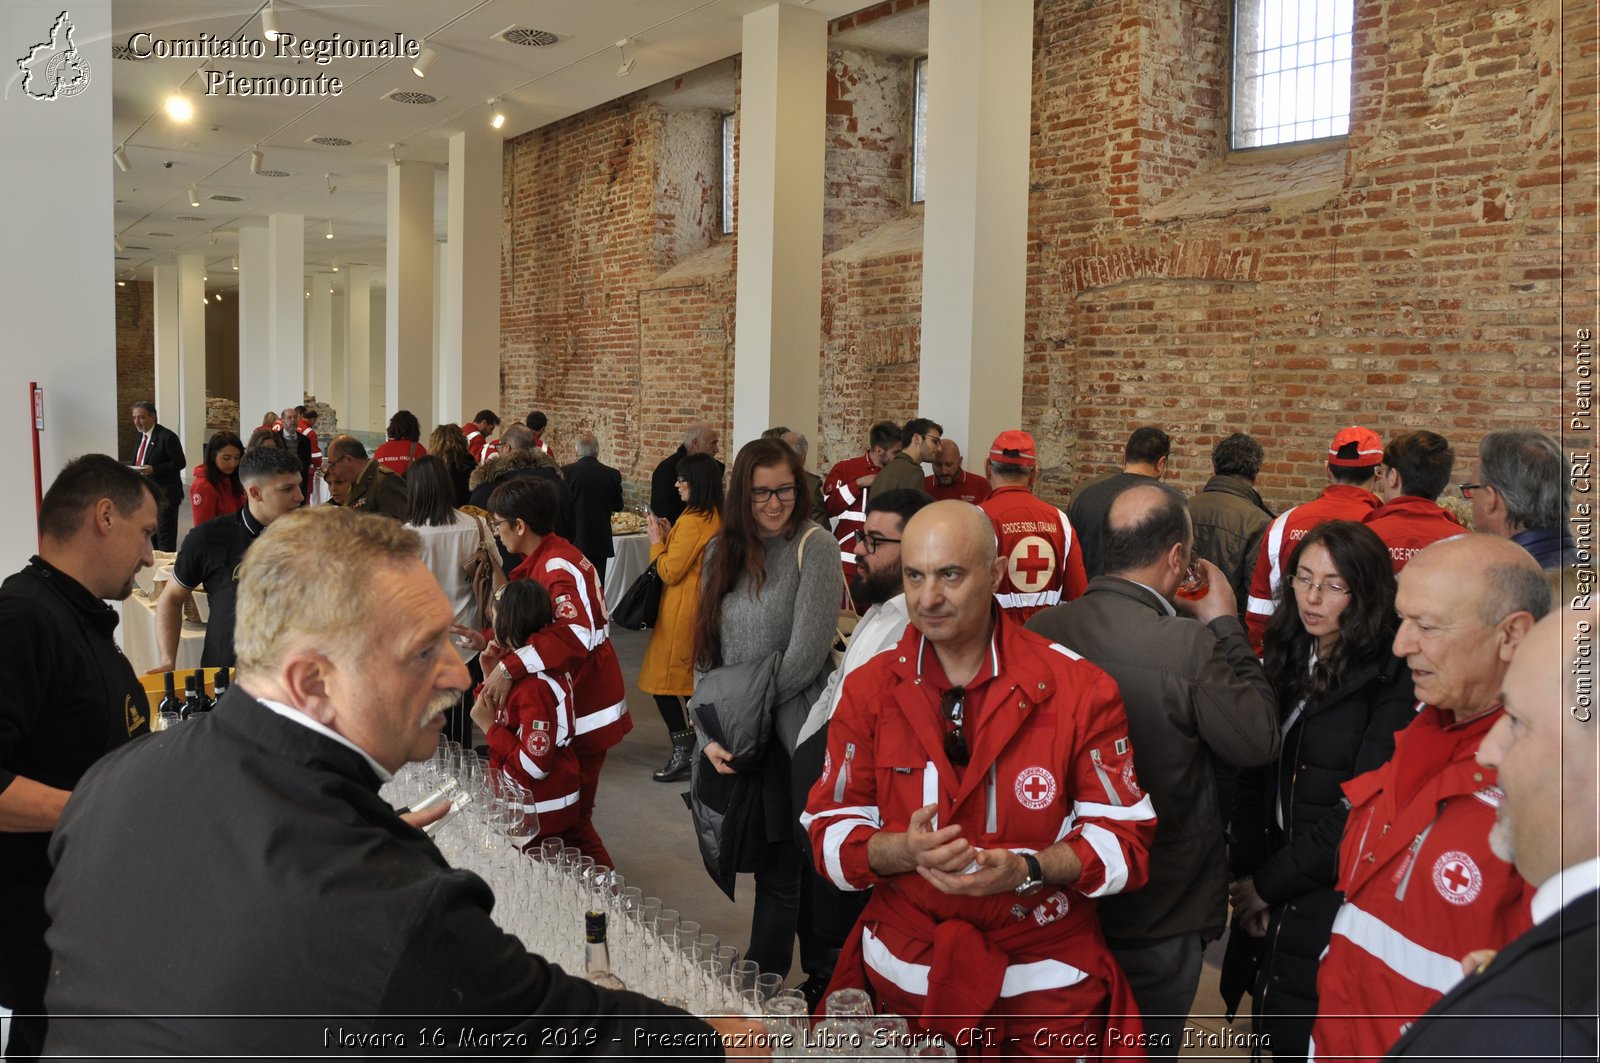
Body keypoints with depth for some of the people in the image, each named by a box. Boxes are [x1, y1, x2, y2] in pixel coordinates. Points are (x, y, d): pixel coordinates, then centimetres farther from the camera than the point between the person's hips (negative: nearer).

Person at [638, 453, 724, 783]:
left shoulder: (692, 521, -21)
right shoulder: (716, 518, 7)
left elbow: (670, 572, -17)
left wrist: (657, 542, -5)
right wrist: (670, 536, 8)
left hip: (681, 610, -9)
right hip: (704, 605, 9)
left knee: (662, 679, -3)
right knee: (692, 675, 18)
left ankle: (683, 750, -3)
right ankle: (697, 741, 25)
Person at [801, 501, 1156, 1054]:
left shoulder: (1079, 689, -10)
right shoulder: (869, 689, -3)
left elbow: (1123, 837, -9)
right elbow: (831, 831, -4)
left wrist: (1026, 869, -27)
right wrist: (904, 850, -25)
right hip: (903, 979, 2)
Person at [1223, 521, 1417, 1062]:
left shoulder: (1392, 679, -13)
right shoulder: (1286, 662, 8)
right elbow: (1251, 779, 6)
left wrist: (1269, 882, -10)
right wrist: (1246, 874, -4)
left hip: (1340, 895, -6)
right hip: (1273, 900, 6)